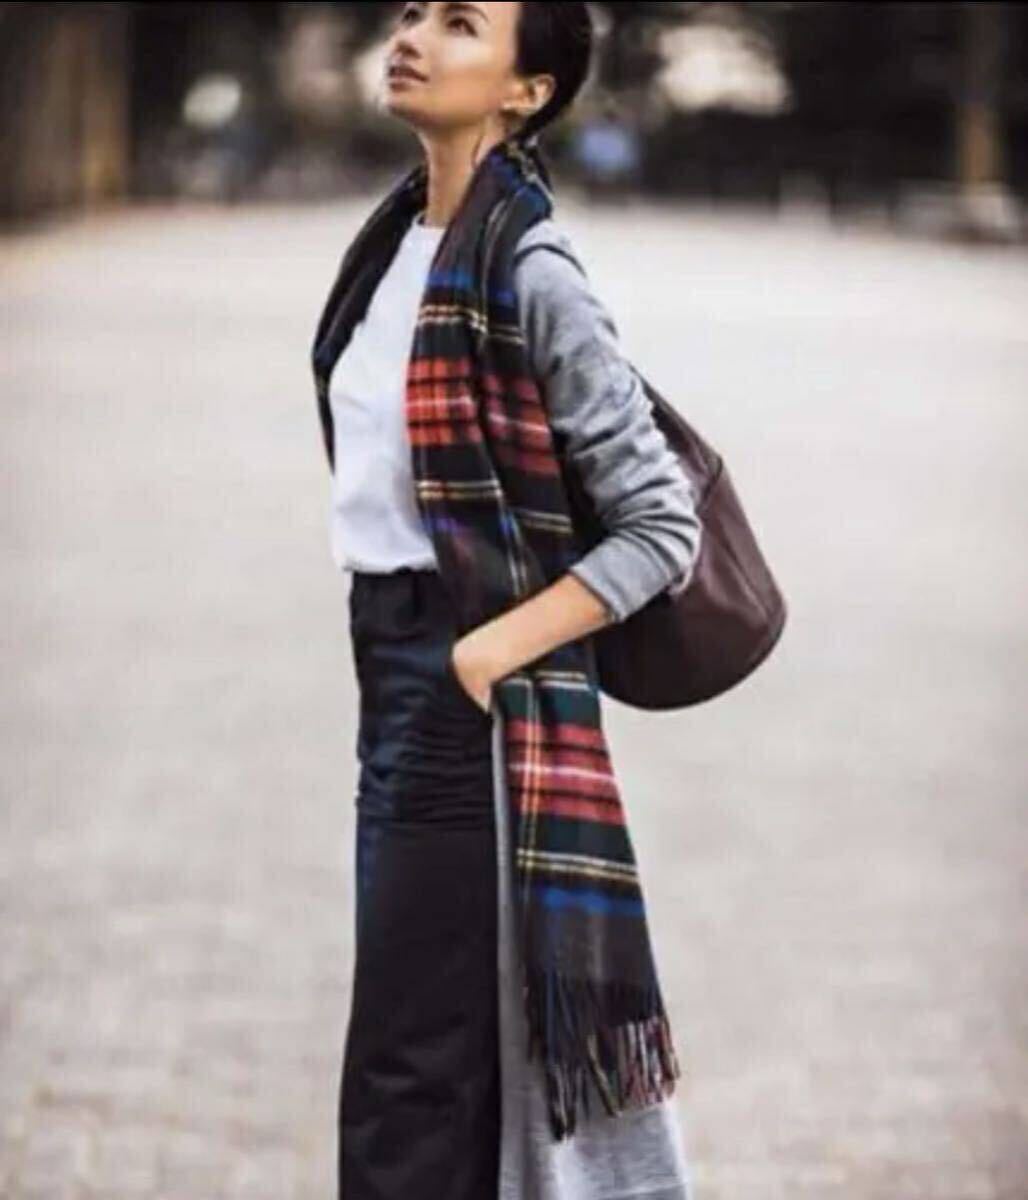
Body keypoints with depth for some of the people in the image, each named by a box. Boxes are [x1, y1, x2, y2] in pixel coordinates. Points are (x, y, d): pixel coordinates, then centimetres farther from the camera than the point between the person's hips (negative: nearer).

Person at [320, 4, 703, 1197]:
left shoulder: (530, 277, -16)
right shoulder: (399, 249, 8)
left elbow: (663, 527, -15)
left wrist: (491, 655, -20)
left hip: (459, 686, -8)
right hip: (393, 670, 8)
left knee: (406, 1090, -3)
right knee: (467, 1064, 16)